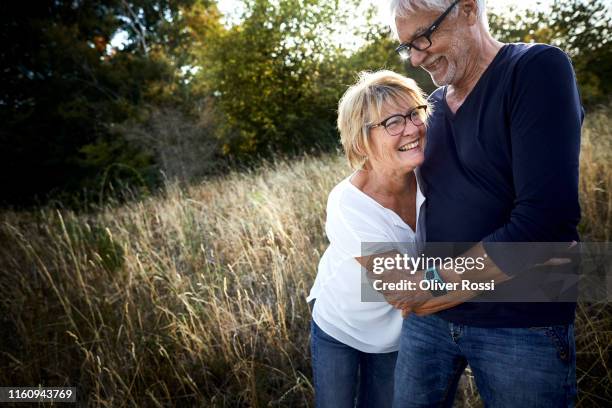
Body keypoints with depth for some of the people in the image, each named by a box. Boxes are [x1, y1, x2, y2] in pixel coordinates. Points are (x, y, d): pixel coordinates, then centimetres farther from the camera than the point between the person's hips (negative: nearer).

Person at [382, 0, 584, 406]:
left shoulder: (538, 69, -12)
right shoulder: (433, 105, 7)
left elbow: (545, 221, -22)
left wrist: (439, 281, -15)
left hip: (523, 325, -5)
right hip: (428, 314, 6)